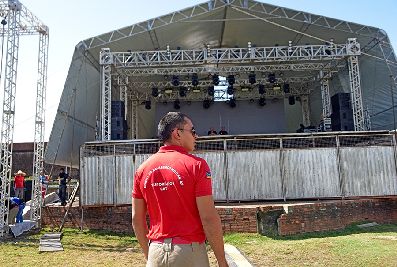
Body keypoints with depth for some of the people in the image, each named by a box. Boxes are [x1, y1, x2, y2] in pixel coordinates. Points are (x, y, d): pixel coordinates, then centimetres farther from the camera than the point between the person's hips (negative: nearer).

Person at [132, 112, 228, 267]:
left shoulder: (143, 168, 2)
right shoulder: (196, 165, -13)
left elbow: (137, 219, 5)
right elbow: (209, 218, -16)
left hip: (156, 252, 4)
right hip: (189, 251, -4)